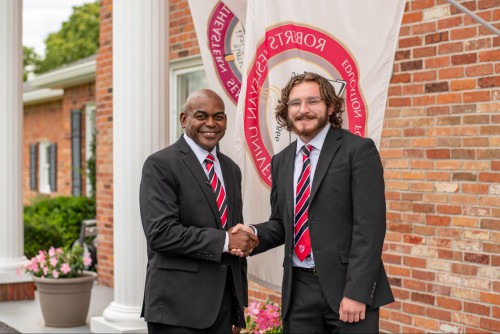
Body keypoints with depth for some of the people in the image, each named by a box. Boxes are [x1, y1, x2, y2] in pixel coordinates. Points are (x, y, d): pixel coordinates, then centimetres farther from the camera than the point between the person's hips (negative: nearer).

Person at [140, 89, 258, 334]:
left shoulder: (231, 169, 15)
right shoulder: (160, 165, -6)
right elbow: (160, 232, -18)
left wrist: (239, 312, 16)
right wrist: (224, 241, -17)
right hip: (178, 306, -6)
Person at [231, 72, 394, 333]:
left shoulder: (358, 150, -6)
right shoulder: (281, 161, 11)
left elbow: (369, 225, -12)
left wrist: (356, 292, -17)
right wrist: (255, 234, -4)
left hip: (346, 284, -5)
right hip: (298, 289, 5)